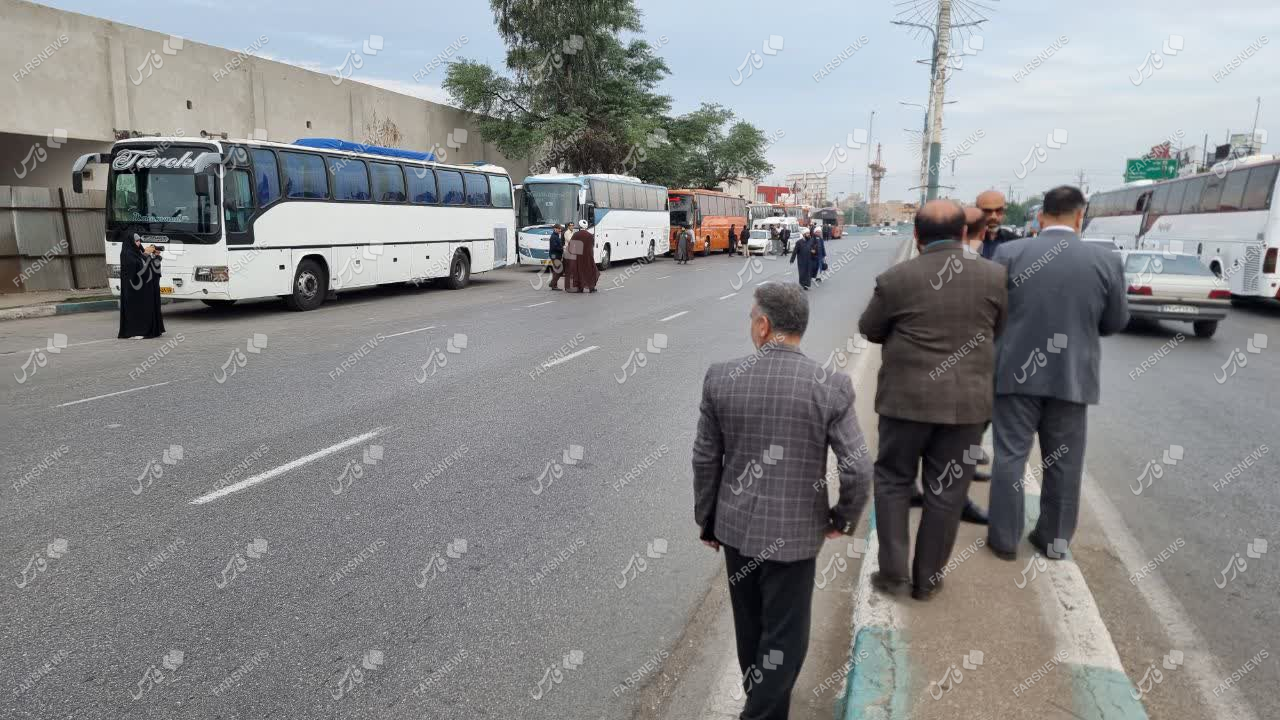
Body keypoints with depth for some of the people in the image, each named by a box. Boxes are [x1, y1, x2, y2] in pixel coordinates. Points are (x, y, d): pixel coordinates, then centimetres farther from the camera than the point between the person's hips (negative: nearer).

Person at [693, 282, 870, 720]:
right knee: (784, 636, 12)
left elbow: (705, 460, -3)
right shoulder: (831, 387, -15)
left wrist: (707, 520, 10)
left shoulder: (721, 378, -10)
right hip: (795, 531, -3)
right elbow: (858, 469, -15)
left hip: (736, 524, 3)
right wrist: (843, 519, 4)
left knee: (749, 624, 23)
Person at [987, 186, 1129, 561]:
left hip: (1018, 370, -1)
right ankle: (1055, 538, 23)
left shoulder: (1008, 253, -8)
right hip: (1073, 376, 1)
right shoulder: (1107, 260, -5)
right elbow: (1116, 321, 4)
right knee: (1064, 461, 13)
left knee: (1010, 455, 7)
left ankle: (1004, 537, 13)